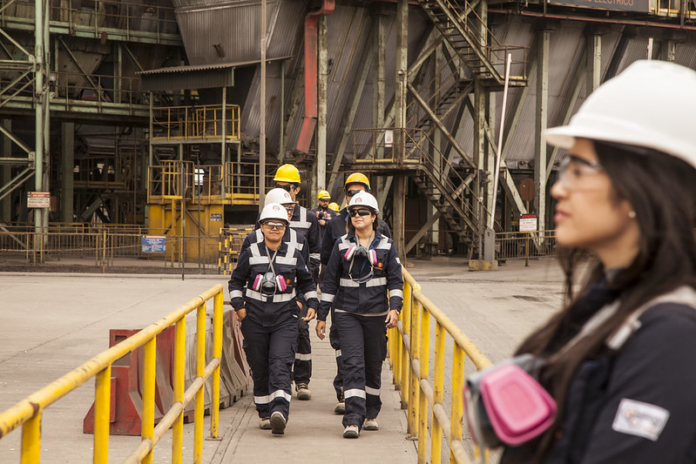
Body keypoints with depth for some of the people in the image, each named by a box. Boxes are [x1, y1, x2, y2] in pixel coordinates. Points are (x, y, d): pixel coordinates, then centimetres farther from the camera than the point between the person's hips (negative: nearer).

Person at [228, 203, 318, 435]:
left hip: (284, 319, -1)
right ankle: (265, 414, 19)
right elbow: (236, 281, 12)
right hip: (255, 319, 1)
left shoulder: (294, 255, 4)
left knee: (280, 365, -16)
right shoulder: (250, 254, 3)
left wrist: (312, 303, 5)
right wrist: (239, 305, -1)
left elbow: (307, 282, 17)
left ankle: (280, 413, -27)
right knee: (259, 368, 6)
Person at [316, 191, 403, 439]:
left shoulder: (386, 246, 4)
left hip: (376, 315, 1)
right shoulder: (342, 245, 4)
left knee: (373, 366, 11)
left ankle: (370, 414, 31)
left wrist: (395, 308, -13)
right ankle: (353, 420, -19)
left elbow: (395, 281, 3)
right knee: (353, 364, -14)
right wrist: (322, 316, 5)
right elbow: (330, 282, 7)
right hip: (347, 314, -1)